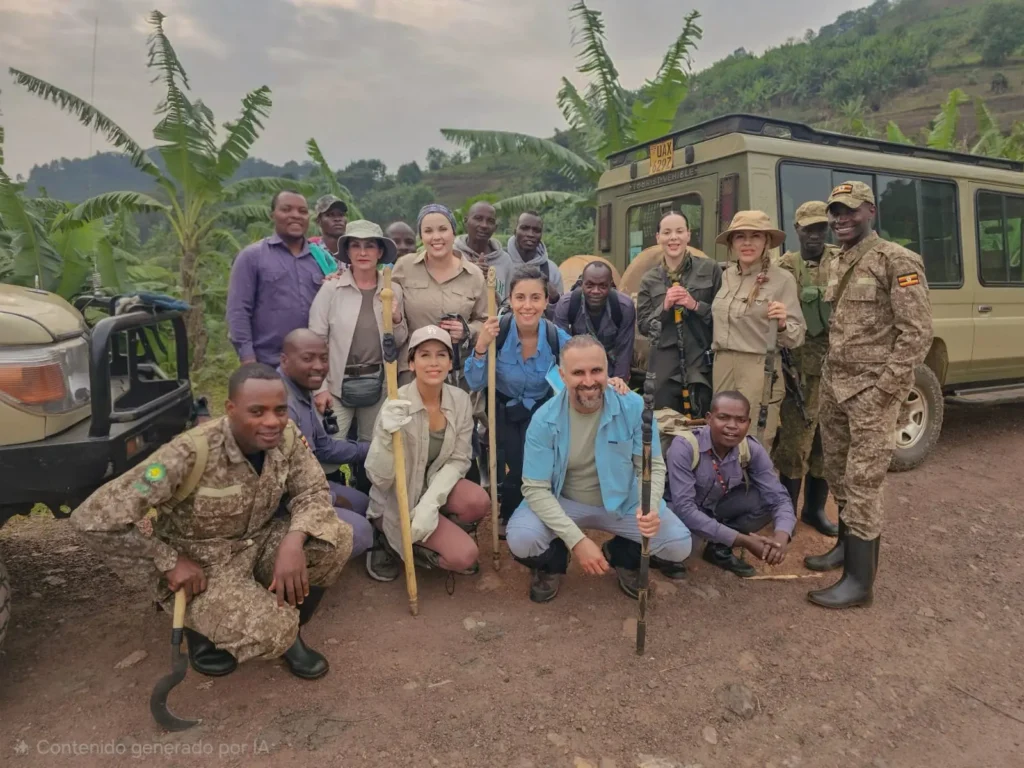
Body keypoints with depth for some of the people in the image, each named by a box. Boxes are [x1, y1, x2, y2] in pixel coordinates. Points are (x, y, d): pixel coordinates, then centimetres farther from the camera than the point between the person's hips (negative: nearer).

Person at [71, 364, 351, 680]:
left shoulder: (286, 436, -15)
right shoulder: (191, 453, -30)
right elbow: (94, 518, -26)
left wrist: (294, 541, -28)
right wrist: (169, 563, -21)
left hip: (258, 545, 5)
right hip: (200, 566, -5)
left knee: (336, 539, -20)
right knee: (272, 631, -28)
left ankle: (290, 629, 6)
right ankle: (200, 625, 7)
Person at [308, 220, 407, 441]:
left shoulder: (393, 290, 2)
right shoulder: (331, 288, -8)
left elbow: (400, 342, 9)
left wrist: (397, 320, -11)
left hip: (377, 383, 3)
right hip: (338, 383, -3)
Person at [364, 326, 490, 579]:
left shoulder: (460, 400, -10)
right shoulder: (397, 405, -23)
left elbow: (459, 460, -5)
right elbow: (378, 478, -23)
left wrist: (431, 501, -20)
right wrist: (386, 436, -42)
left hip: (437, 487, 4)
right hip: (399, 500, -4)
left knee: (479, 501, -27)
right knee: (465, 555, -18)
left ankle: (440, 534, 4)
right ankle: (396, 544, 7)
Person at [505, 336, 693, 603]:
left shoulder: (633, 406, -18)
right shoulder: (545, 419, -20)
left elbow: (653, 466, -10)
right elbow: (535, 488, -19)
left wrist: (650, 506, -33)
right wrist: (577, 540, -30)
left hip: (623, 501, 1)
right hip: (562, 502, -1)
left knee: (679, 544, -17)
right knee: (520, 539, -28)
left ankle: (622, 557, 15)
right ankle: (552, 562, 10)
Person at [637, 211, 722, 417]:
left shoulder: (710, 269, 1)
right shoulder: (649, 280, 7)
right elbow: (643, 327, 5)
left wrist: (695, 305, -13)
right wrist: (664, 307, -10)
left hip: (703, 365, -1)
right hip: (665, 368, 1)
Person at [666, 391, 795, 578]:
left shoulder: (752, 450, -16)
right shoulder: (684, 447, -31)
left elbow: (778, 497, -15)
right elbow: (684, 508, -35)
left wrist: (782, 535, -38)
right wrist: (742, 540, -37)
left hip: (715, 507, 5)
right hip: (680, 510, -5)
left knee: (766, 498, -18)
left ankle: (719, 548, 0)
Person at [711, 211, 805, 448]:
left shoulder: (782, 279, -7)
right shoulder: (726, 276, 8)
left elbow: (797, 337, -8)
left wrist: (782, 324, -26)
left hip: (760, 370, -5)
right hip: (722, 368, 5)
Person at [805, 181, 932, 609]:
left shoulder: (897, 261, -11)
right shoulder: (835, 265, 13)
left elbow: (917, 334, -14)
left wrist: (882, 390, -17)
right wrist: (828, 376, 12)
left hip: (871, 390, -8)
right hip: (833, 386, 8)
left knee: (862, 485, -5)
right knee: (838, 477, 17)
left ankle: (859, 580, 5)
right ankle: (846, 546, 34)